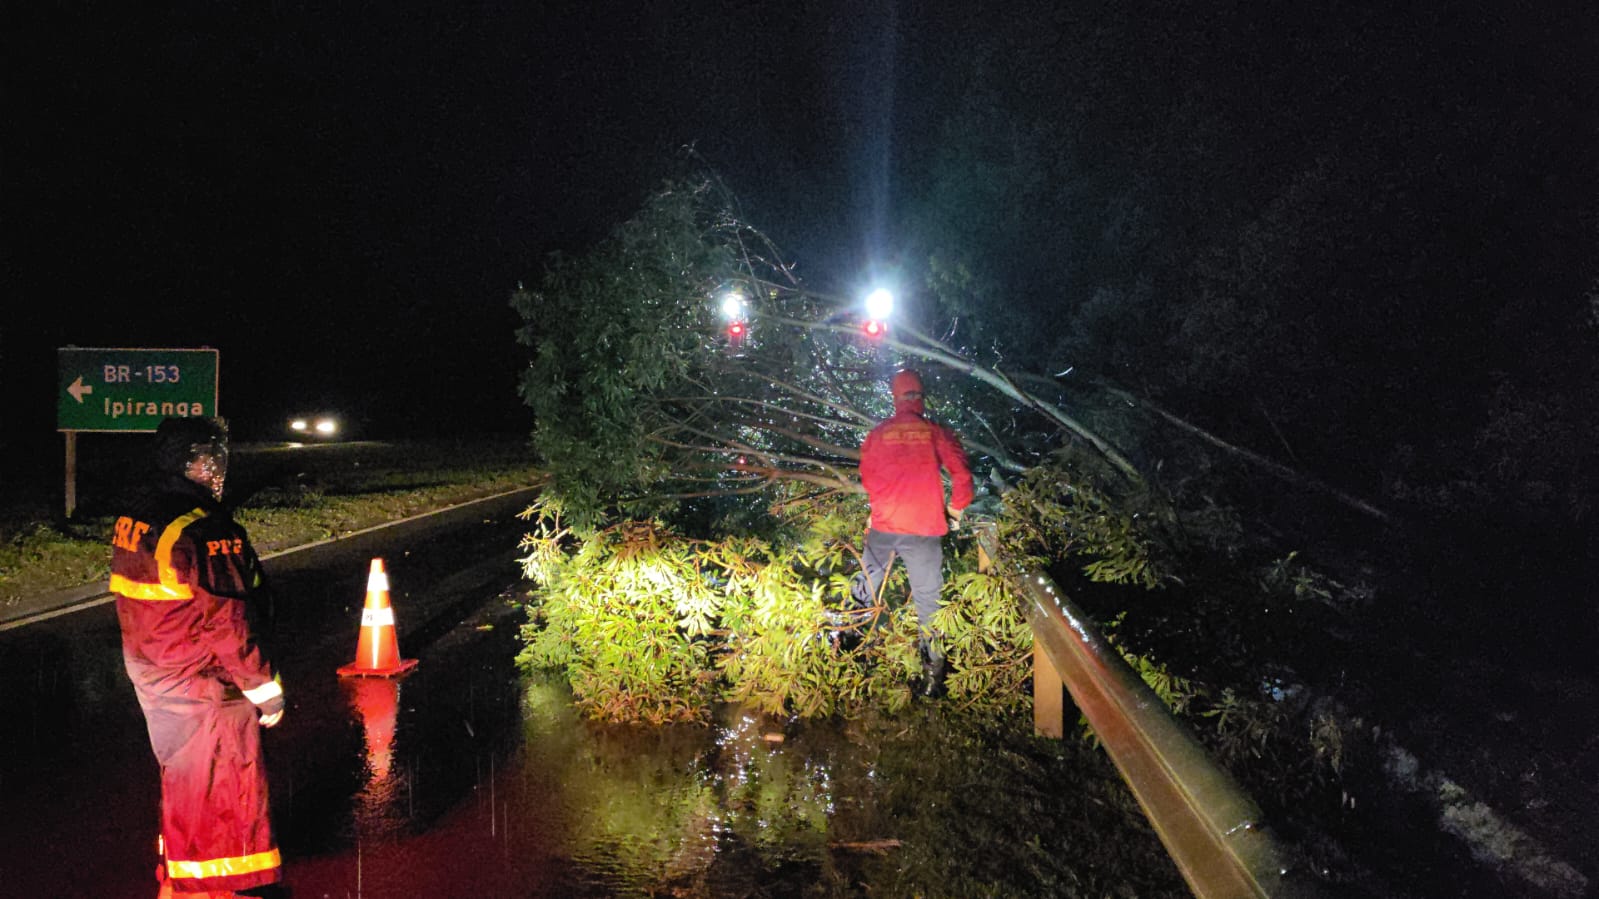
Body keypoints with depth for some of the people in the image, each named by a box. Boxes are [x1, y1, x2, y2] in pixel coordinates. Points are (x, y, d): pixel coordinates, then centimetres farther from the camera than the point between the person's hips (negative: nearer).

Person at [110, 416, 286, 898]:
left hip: (155, 681, 9)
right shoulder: (204, 531, -25)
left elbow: (141, 608, 13)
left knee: (181, 777, 23)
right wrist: (267, 691, -15)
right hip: (206, 691, -9)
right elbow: (228, 623, -24)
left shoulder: (134, 519, 3)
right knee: (222, 786, 5)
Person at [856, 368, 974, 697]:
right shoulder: (936, 432, -2)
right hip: (925, 529, -1)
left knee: (866, 591, 17)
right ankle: (932, 671, 6)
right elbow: (961, 473, -7)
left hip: (883, 527, 2)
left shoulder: (877, 435, 3)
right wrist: (957, 507, 10)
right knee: (927, 599, 6)